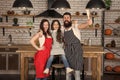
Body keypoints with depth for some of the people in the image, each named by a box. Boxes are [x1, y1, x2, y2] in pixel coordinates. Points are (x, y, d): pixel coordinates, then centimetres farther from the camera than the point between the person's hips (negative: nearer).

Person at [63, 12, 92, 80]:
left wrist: (87, 23, -50)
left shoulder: (74, 26, -8)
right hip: (67, 50, 5)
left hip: (76, 49, -5)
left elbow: (81, 26, -29)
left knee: (77, 68, -4)